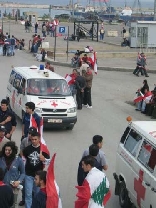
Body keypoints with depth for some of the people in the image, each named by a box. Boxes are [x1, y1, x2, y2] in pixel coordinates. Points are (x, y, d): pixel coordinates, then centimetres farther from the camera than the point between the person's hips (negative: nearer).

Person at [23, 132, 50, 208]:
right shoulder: (27, 149, -4)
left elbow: (48, 161, 1)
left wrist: (43, 159, -20)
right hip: (28, 175, 0)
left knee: (37, 193, 17)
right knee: (28, 194, -1)